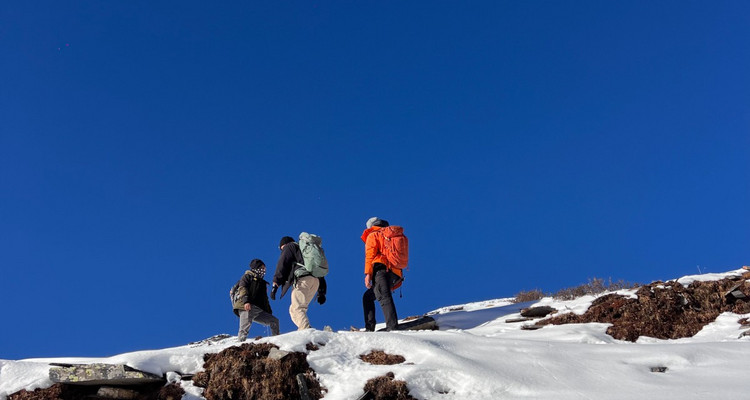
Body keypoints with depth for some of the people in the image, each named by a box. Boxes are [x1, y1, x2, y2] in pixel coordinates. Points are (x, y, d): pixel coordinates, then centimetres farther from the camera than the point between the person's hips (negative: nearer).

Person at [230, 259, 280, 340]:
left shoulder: (262, 282, 31)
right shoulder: (247, 276, 10)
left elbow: (265, 300, 32)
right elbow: (242, 288, -8)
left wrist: (269, 313, 21)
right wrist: (246, 301, -26)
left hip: (258, 311, 7)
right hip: (246, 308, -7)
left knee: (275, 321, 0)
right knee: (245, 329, -23)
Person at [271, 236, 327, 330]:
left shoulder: (289, 246, 18)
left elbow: (282, 265, 1)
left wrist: (275, 285, -4)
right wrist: (321, 292, 26)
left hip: (303, 278, -8)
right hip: (316, 280, 8)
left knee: (296, 309, -16)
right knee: (294, 309, 13)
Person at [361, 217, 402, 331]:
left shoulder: (372, 235, 15)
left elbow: (370, 254, -1)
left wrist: (368, 273, -8)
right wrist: (398, 279, 22)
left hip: (381, 269, -7)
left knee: (384, 297, -22)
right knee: (368, 296, 19)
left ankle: (393, 327, -41)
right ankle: (369, 328, 8)